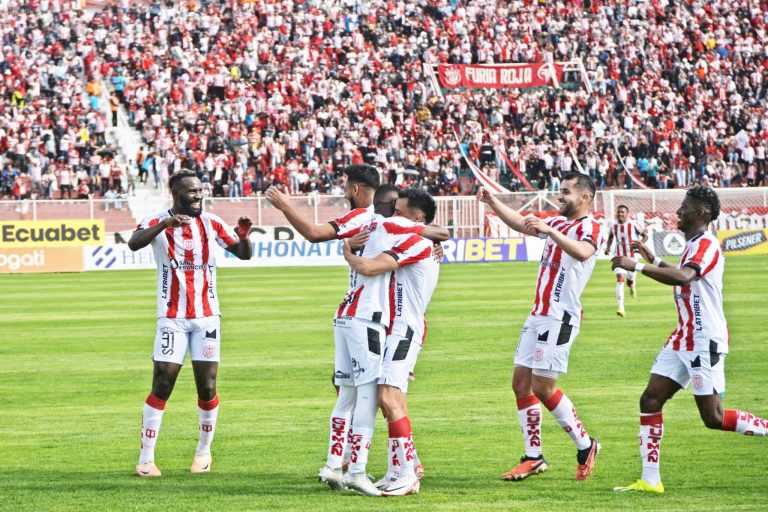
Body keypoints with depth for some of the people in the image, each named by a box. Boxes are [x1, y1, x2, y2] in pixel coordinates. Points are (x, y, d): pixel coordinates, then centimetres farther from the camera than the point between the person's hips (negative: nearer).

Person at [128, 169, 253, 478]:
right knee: (162, 385, -8)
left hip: (206, 316, 3)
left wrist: (244, 237, -20)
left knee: (207, 388, 1)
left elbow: (243, 255, 3)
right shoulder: (158, 222, -5)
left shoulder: (210, 223, 5)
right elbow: (134, 244, -25)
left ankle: (204, 450, 19)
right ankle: (146, 457, -2)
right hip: (172, 318, -3)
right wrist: (165, 225, -41)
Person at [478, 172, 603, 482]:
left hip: (560, 318, -9)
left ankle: (585, 446, 6)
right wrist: (493, 203, 12)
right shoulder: (558, 223, 16)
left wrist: (549, 231, -45)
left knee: (543, 388, -10)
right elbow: (521, 224, 26)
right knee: (521, 383, 6)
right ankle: (533, 457, 11)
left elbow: (582, 252, -33)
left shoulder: (590, 227, -11)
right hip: (539, 315, 9)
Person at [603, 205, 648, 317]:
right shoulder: (613, 225, -2)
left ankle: (632, 287, 51)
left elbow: (645, 236, -2)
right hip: (619, 256, 1)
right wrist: (608, 247, -1)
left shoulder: (633, 225, -11)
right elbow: (610, 237, 17)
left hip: (631, 256, -1)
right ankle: (621, 308, -21)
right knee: (620, 279, -16)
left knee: (630, 281, 8)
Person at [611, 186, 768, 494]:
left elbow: (683, 277, -36)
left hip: (706, 341, -10)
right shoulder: (693, 245, 15)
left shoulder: (706, 245, -17)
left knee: (713, 418, -8)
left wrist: (637, 266, -39)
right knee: (651, 400, -1)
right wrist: (654, 260, 26)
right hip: (684, 339, 10)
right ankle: (650, 480, -2)